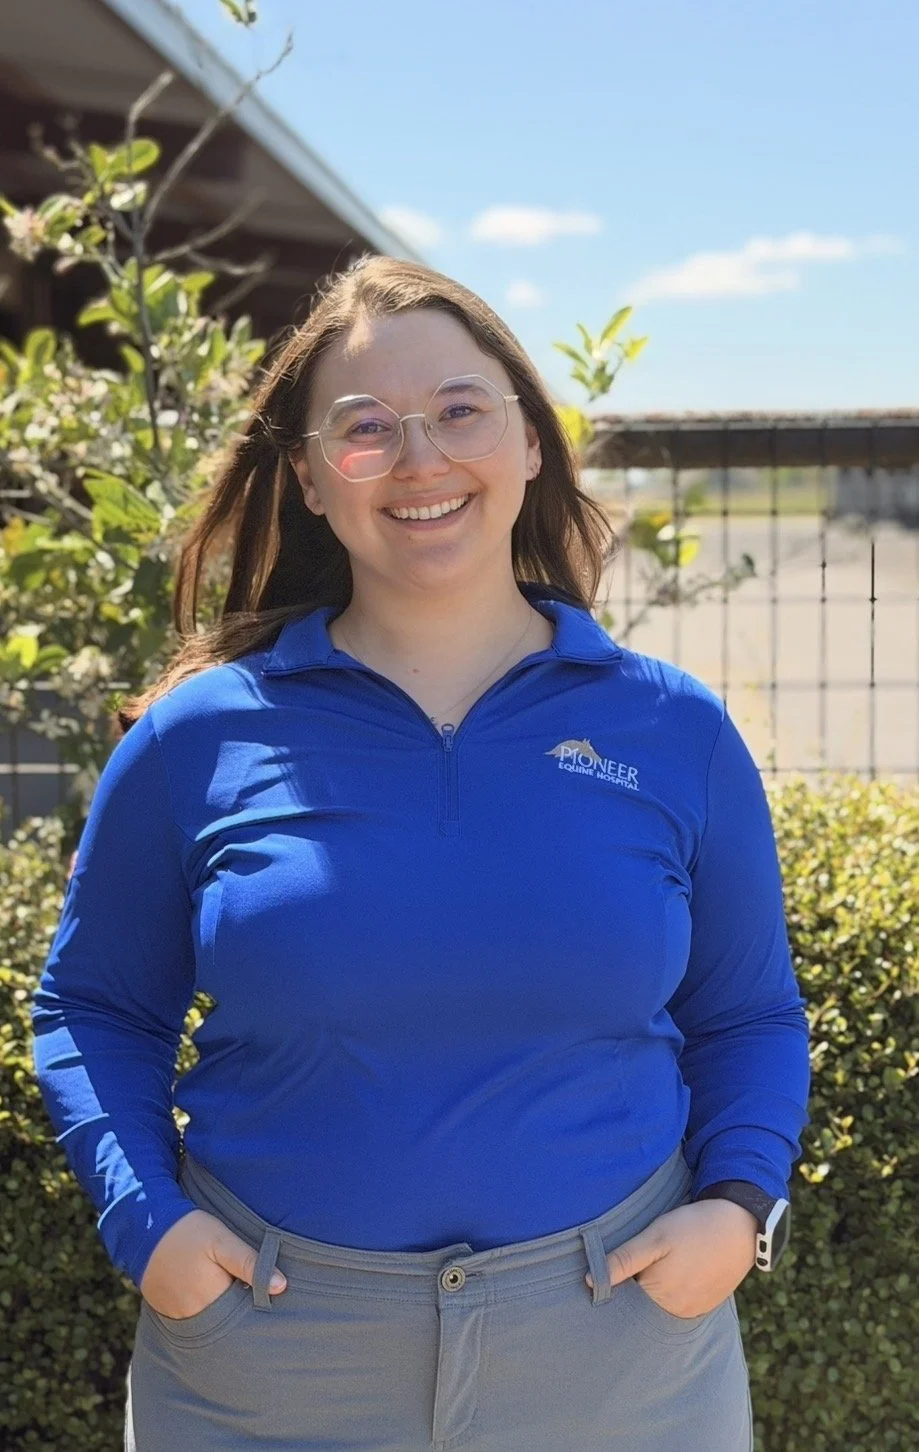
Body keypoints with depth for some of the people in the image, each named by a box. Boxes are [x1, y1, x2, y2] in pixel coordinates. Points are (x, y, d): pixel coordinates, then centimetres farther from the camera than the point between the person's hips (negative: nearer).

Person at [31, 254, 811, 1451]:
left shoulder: (676, 733, 1)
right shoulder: (196, 738, -3)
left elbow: (749, 1018, 10)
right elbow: (94, 1007, 7)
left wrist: (740, 1201, -7)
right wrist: (144, 1215, -7)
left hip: (625, 1350, 1)